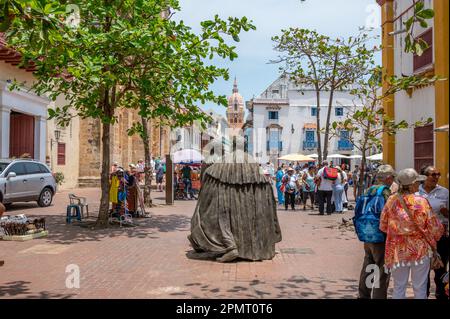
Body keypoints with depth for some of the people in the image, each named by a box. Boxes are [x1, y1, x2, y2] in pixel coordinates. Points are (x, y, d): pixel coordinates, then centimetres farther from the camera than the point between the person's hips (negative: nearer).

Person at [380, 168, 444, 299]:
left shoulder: (391, 201, -6)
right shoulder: (421, 201, -14)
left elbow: (383, 226, 1)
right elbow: (434, 228, -10)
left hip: (397, 251, 2)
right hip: (419, 249, -2)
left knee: (399, 287, 14)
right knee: (420, 288, 13)